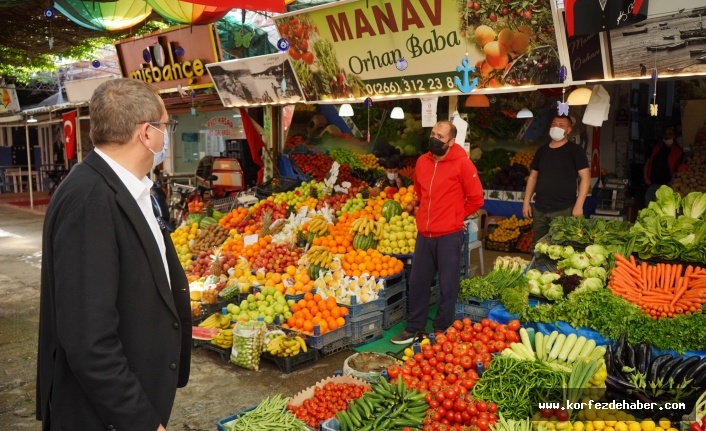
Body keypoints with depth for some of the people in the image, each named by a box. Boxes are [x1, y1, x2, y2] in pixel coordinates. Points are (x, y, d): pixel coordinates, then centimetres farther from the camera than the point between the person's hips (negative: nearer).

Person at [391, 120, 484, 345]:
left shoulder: (462, 163, -11)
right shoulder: (422, 162, 5)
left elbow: (476, 199, -6)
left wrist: (455, 216, 3)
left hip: (449, 235, -5)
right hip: (424, 234, 6)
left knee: (447, 286, 7)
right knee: (417, 282, 12)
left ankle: (441, 330, 22)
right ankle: (414, 328, 26)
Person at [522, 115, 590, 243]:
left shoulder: (575, 150, -3)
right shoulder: (542, 150, 12)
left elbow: (585, 177, -8)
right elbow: (533, 177, 16)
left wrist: (578, 206, -16)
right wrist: (526, 202, 9)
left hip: (563, 210, -5)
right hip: (539, 210, 5)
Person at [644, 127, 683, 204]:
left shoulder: (678, 151, 1)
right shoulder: (657, 147, 11)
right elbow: (648, 162, 14)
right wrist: (646, 177, 4)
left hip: (667, 185, -3)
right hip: (653, 183, 3)